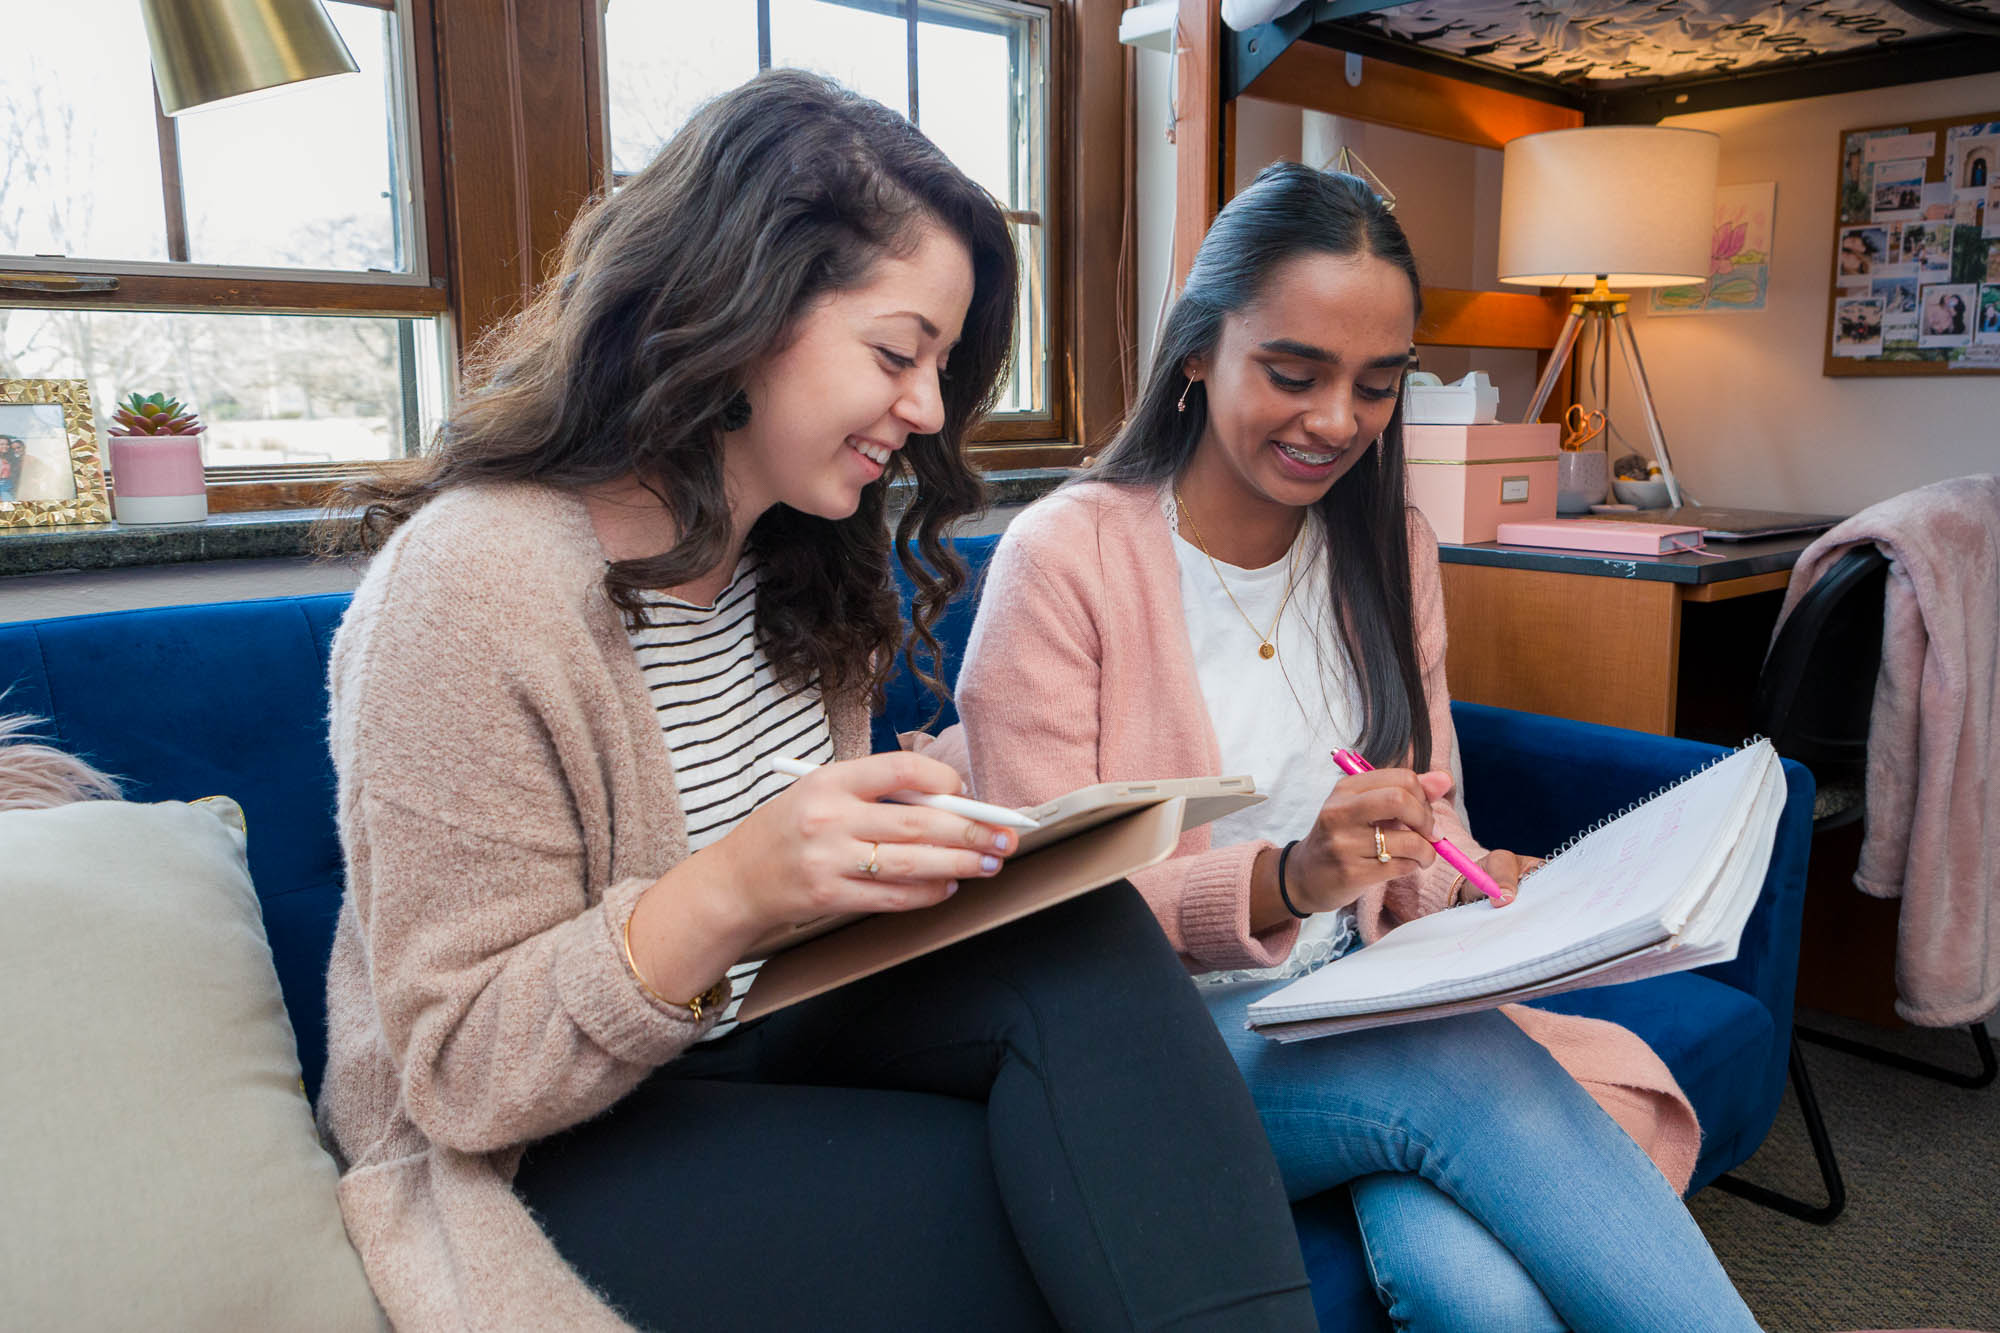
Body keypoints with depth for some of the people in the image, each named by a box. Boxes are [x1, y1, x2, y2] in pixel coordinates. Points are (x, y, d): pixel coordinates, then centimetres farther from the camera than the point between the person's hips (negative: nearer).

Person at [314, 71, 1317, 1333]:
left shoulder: (799, 559, 2)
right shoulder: (477, 584, -21)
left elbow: (815, 873, 9)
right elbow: (462, 1073, -19)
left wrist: (910, 846, -13)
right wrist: (731, 888, -35)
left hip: (760, 1032, 6)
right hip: (536, 1156, -6)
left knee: (1083, 941, -21)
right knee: (1047, 1210, -26)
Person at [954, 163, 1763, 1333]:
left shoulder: (1391, 548, 9)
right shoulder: (1063, 558, -10)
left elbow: (1432, 815, 14)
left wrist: (1473, 888, -10)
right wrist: (1283, 883, -27)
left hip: (1368, 1015, 4)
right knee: (1461, 1066, -30)